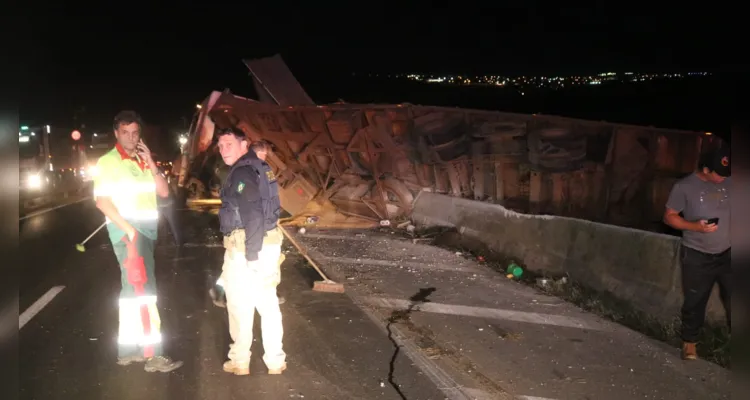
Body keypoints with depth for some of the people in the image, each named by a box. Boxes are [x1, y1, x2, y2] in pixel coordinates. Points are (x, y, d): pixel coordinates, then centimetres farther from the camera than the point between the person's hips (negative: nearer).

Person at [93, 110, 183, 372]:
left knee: (132, 290, 12)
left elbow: (164, 192, 6)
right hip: (127, 230, -7)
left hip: (147, 230, 7)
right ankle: (152, 355, -9)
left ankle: (127, 350, 22)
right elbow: (102, 201, -12)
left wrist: (150, 163, -5)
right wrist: (128, 229, -18)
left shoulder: (142, 162, 14)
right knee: (144, 291, -11)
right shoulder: (108, 162, -5)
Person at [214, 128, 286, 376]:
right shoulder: (259, 167, 14)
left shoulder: (242, 173, -16)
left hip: (246, 246, -9)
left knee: (240, 304, 5)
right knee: (267, 303, 13)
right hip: (268, 241, 9)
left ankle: (240, 362, 17)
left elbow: (253, 215, -24)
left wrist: (251, 256, -23)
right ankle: (275, 360, 20)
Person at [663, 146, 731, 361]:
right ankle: (689, 342, 23)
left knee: (731, 300, 3)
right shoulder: (684, 187, -10)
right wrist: (695, 226, -21)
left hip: (727, 253, 3)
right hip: (697, 256, -3)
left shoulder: (728, 182, 0)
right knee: (695, 301, 7)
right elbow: (669, 216, -7)